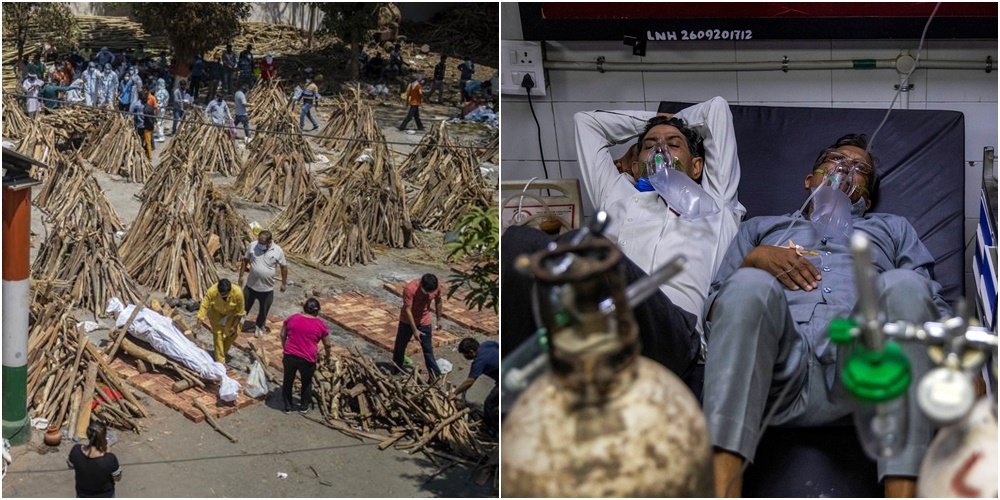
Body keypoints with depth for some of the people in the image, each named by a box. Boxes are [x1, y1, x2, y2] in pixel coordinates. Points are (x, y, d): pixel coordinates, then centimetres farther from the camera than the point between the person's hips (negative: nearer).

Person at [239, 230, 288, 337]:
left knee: (264, 310, 18)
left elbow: (284, 267, -2)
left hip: (267, 288, 0)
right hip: (251, 285, 0)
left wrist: (284, 283, 2)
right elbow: (245, 260, 4)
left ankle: (259, 326, 43)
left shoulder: (278, 251, -14)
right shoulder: (253, 246, -11)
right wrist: (241, 275, 5)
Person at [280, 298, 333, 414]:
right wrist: (327, 357, 22)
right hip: (307, 359, -2)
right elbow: (327, 344, 4)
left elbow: (283, 335, 11)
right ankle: (304, 406, 34)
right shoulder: (320, 324, -3)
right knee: (306, 382, 22)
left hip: (289, 356, 2)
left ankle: (287, 406, 32)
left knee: (288, 380, 21)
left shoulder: (292, 318, 3)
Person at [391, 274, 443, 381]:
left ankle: (435, 375, 5)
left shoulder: (436, 288, -19)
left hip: (424, 321, 2)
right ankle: (396, 367, 38)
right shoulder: (410, 289, -32)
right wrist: (415, 330, -28)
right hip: (408, 321, -2)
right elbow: (407, 310, -29)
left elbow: (438, 302, 3)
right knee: (400, 345, 16)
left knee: (428, 349, 1)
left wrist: (439, 319, 10)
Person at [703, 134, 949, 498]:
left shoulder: (892, 228, 39)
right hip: (779, 368, 0)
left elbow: (935, 306, 22)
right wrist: (752, 261, 5)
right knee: (750, 285, -33)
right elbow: (712, 314, 25)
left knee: (904, 285, -31)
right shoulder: (760, 228, 38)